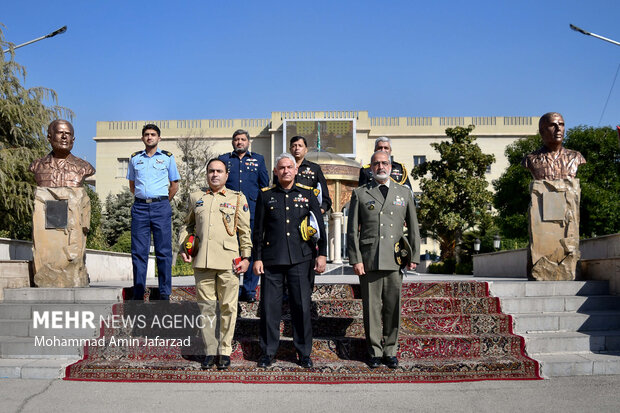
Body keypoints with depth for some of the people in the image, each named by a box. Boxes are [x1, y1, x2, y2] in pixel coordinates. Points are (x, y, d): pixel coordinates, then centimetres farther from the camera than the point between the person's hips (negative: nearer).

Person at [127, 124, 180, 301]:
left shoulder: (167, 157, 7)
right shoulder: (135, 158, 13)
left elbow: (174, 185, 11)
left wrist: (162, 203, 9)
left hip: (161, 206, -2)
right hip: (140, 207, 2)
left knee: (164, 251, -2)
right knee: (138, 251, 2)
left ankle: (165, 293, 4)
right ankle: (138, 293, 9)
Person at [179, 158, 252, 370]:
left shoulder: (238, 198, 9)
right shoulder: (196, 198, 16)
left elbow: (245, 231, 7)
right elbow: (188, 225, 24)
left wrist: (246, 257, 1)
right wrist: (183, 247, 10)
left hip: (229, 262, -2)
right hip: (202, 261, 2)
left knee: (228, 308, 1)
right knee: (206, 307, 6)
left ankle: (225, 351, 13)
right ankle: (210, 351, 17)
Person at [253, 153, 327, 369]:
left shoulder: (307, 195, 9)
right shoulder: (265, 195, 8)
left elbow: (320, 226, 10)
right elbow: (258, 229, 8)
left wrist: (322, 254, 4)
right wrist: (257, 258, 3)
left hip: (300, 259, 0)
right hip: (271, 260, 0)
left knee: (302, 306, 2)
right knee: (269, 306, 3)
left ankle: (304, 353, 15)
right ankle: (268, 352, 17)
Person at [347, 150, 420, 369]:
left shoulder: (404, 193, 14)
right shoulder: (360, 194, 8)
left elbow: (413, 228, 15)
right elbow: (352, 230, 4)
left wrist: (414, 256, 9)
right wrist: (355, 259, -4)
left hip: (395, 260, 1)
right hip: (368, 260, -1)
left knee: (393, 307, 5)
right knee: (371, 307, 3)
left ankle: (390, 351, 19)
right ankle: (374, 351, 16)